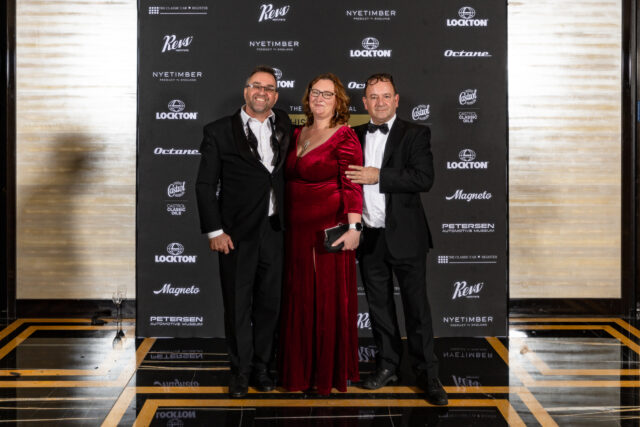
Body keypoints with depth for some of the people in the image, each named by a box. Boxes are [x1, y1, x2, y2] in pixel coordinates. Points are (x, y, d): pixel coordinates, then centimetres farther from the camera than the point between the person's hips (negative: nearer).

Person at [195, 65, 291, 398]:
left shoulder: (285, 126, 8)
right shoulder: (219, 131, -2)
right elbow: (205, 185, -2)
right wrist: (214, 231, -9)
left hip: (274, 230, 3)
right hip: (237, 233, -3)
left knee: (269, 302, 9)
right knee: (238, 305, 5)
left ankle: (261, 367, 23)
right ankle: (241, 371, 17)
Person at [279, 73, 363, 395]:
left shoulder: (344, 137, -8)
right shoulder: (298, 134, 13)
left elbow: (352, 185, -16)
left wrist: (354, 227, -24)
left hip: (329, 230, -7)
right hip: (298, 229, 7)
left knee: (329, 299, 1)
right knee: (299, 297, 12)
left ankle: (330, 372, 14)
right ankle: (302, 368, 25)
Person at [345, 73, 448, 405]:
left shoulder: (415, 134, -3)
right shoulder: (355, 136, 10)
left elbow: (424, 178, -16)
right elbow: (350, 179, 14)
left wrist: (378, 176, -19)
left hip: (404, 236, -4)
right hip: (369, 236, 4)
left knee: (416, 306, 0)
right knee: (379, 304, 13)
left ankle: (427, 375, 8)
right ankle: (387, 365, 26)